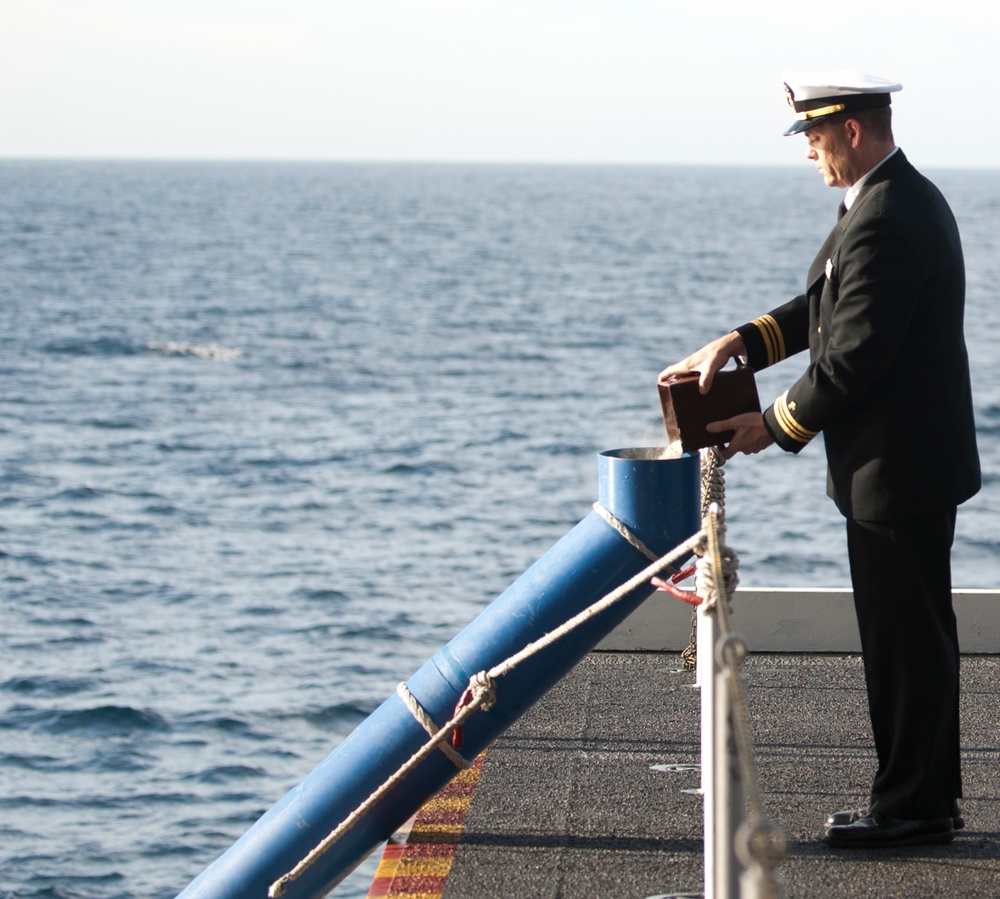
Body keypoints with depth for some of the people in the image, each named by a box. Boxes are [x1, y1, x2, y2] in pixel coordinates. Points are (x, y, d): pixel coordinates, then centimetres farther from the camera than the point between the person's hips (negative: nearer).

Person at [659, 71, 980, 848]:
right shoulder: (907, 197, 12)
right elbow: (826, 306, 14)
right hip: (919, 460, 11)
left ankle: (912, 806, 8)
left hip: (895, 470, -11)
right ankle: (933, 793, 26)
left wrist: (775, 426, -10)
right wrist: (738, 344, 3)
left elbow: (851, 357, -23)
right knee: (918, 632, 17)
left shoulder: (882, 223, -23)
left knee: (903, 637, -1)